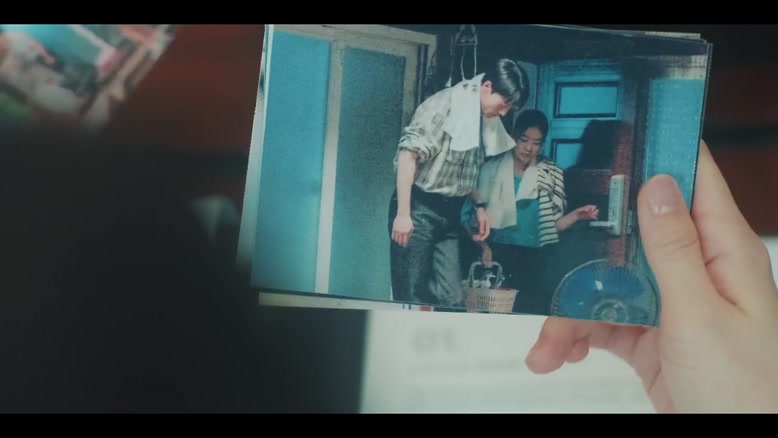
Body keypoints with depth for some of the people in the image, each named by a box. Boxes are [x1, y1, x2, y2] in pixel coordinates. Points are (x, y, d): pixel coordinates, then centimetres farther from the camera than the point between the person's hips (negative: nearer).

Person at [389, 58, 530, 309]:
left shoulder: (487, 118, 9)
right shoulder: (445, 104, -13)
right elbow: (409, 153, -19)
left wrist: (479, 205, 15)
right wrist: (402, 213, -23)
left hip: (449, 213, 7)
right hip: (418, 208, -7)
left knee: (450, 299, 3)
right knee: (410, 299, -4)